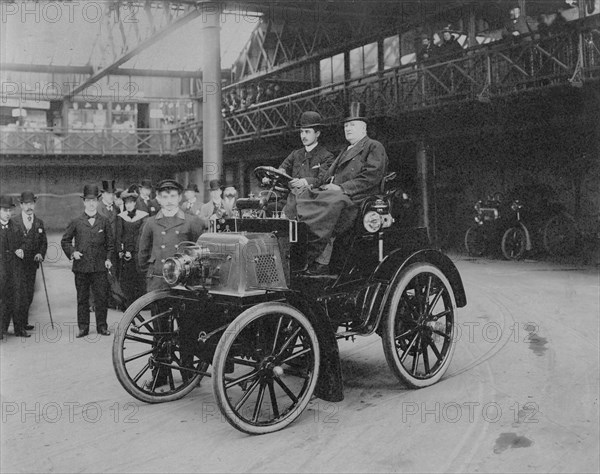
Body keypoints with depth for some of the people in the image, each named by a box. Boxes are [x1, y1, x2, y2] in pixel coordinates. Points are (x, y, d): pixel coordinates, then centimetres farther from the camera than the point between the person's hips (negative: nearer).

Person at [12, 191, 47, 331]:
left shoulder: (39, 223, 11)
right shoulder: (14, 221, -3)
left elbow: (44, 243, 13)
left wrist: (40, 254, -4)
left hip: (32, 263, 5)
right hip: (17, 263, -4)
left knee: (29, 293, 8)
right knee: (21, 293, -10)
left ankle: (23, 321, 19)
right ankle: (21, 322, -5)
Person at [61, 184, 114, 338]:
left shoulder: (104, 222, 8)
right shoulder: (76, 222, 6)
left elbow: (110, 243, 12)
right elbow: (65, 241, 13)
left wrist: (108, 259, 0)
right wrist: (72, 252, -3)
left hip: (100, 267, 0)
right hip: (81, 266, 0)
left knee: (101, 297, 0)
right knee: (82, 299, 5)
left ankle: (102, 326, 10)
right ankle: (83, 327, 13)